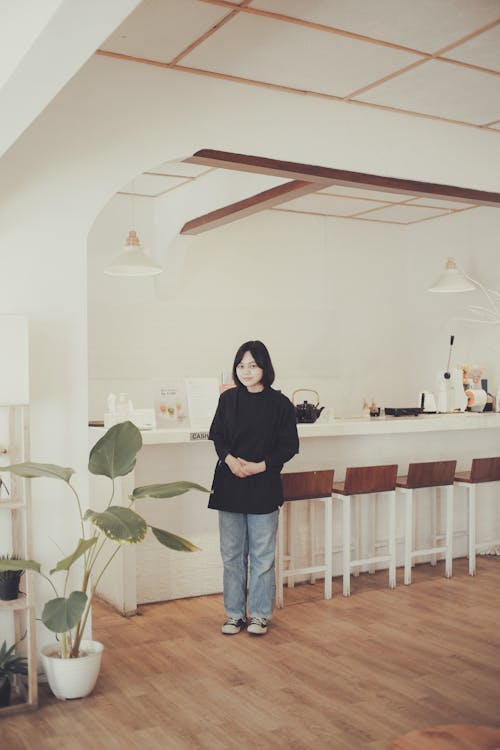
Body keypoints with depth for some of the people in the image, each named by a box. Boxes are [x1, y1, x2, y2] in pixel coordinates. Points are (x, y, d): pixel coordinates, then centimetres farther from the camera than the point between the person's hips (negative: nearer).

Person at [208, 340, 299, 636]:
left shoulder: (280, 403, -4)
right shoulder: (228, 399, 5)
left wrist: (259, 466, -14)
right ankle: (235, 614, 23)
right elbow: (217, 436, 9)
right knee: (232, 553, 10)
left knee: (262, 554, 5)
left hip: (264, 487, -3)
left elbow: (289, 446, -3)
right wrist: (230, 459, -10)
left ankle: (260, 615, 20)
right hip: (229, 486, 3)